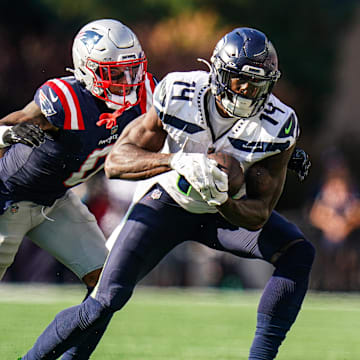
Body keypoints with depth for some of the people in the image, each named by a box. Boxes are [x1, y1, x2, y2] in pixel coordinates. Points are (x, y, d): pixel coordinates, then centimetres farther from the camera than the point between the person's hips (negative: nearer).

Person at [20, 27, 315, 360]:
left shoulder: (278, 126, -25)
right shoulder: (178, 95, -26)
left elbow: (258, 217, -21)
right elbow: (116, 161, -27)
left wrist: (222, 200, -43)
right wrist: (176, 161, -44)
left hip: (229, 209, 2)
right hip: (169, 199, -2)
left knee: (298, 254, -21)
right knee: (106, 301, -14)